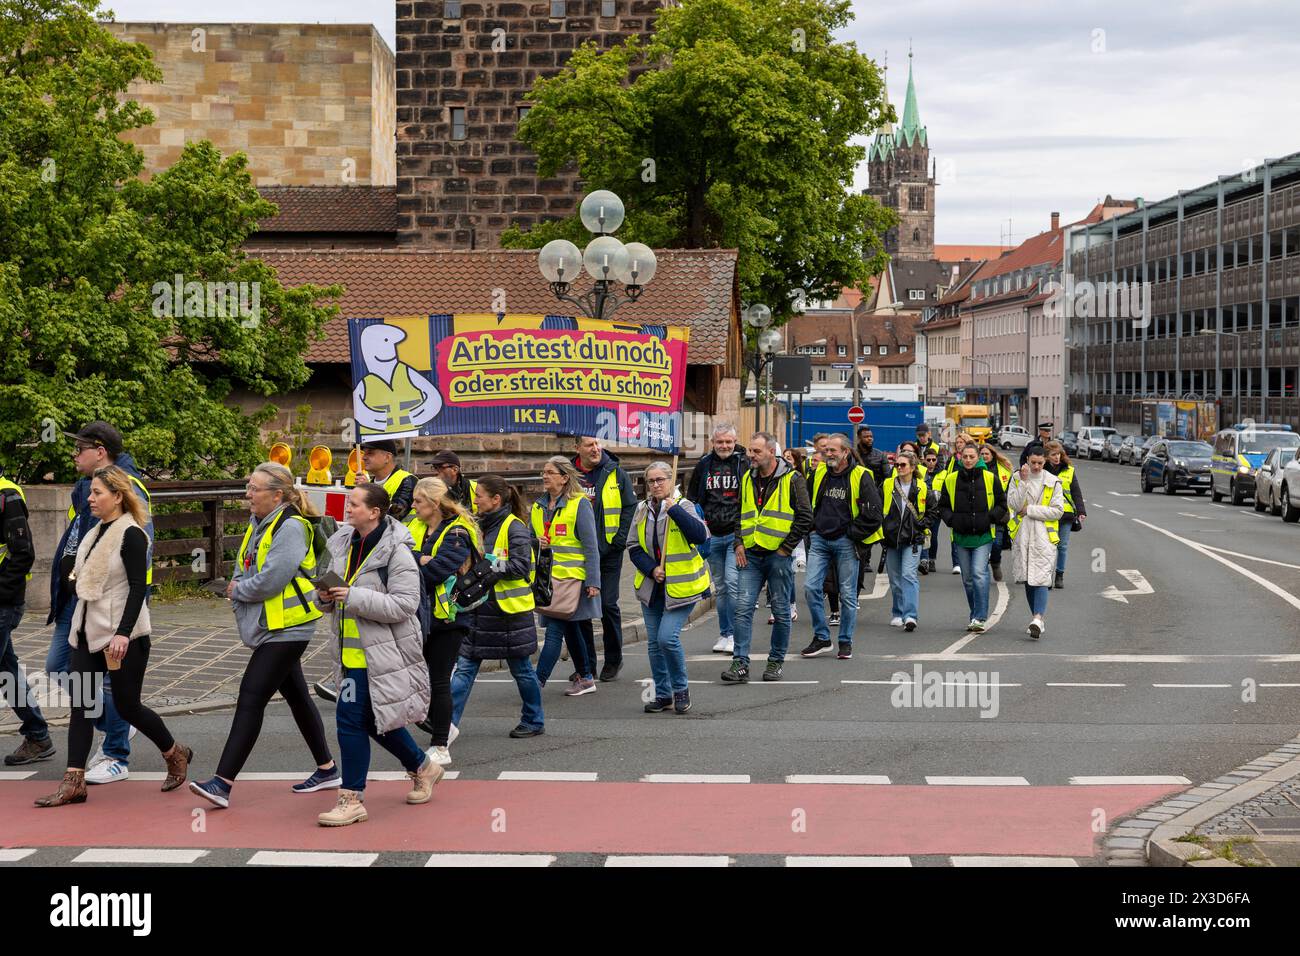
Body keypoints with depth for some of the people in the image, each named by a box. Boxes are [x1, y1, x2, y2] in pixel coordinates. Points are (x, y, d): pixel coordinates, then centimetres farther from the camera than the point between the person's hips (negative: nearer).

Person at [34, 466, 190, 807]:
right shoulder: (96, 533, 12)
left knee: (127, 706, 1)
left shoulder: (131, 535, -13)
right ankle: (73, 783, 0)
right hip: (89, 632, 8)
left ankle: (175, 755, 23)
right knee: (81, 703, 1)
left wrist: (123, 634, -25)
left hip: (122, 636, -8)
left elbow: (138, 587, -19)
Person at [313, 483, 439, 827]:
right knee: (372, 719, 18)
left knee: (351, 718, -11)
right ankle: (423, 768, 40)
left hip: (380, 653, -8)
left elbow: (404, 604, -21)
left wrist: (354, 597, -25)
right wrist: (327, 596, -4)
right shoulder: (342, 544, 9)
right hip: (352, 651, 8)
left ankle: (352, 799, 0)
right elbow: (335, 591, 21)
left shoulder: (396, 551, -15)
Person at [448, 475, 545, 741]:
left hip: (509, 609, -7)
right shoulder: (480, 525, 12)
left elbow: (521, 566, -20)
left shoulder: (515, 527, -12)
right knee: (465, 666, -1)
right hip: (479, 608, 7)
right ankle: (450, 723, -4)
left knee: (521, 669, 7)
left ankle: (534, 721, 23)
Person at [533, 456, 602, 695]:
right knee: (570, 629, 14)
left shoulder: (580, 504, -8)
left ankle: (538, 681, -16)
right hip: (548, 577, 7)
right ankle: (586, 678, 25)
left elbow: (591, 546, -9)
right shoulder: (539, 506, 12)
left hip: (572, 576, -7)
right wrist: (536, 543, -3)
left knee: (555, 630, -12)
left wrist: (593, 582, -14)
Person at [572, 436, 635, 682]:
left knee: (608, 605, -3)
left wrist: (620, 540, -7)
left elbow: (630, 507, 0)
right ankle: (586, 663, 16)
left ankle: (613, 661, 12)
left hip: (609, 553, -2)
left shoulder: (615, 473, 0)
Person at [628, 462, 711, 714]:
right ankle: (663, 694, 21)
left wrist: (674, 510, -27)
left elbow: (701, 535, -24)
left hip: (680, 586, -5)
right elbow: (633, 548, 6)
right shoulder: (642, 510, 7)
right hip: (651, 586, 5)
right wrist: (651, 569, -10)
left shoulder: (683, 506, -7)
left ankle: (680, 689, 5)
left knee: (667, 637, -15)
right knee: (654, 642, 8)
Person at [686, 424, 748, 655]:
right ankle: (725, 634, 19)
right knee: (720, 588, 10)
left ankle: (736, 635, -7)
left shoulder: (744, 464, 0)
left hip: (736, 534, -4)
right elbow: (691, 498, 17)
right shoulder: (704, 466, 9)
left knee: (733, 582, -14)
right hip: (712, 536, 4)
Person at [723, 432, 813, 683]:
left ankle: (776, 661, 17)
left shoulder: (792, 479, -5)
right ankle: (740, 664, -6)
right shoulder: (747, 479, 11)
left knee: (781, 611, 5)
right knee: (743, 608, -5)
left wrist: (786, 547, -9)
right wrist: (739, 543, 6)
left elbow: (805, 517, -7)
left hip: (778, 555, -4)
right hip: (751, 555, 4)